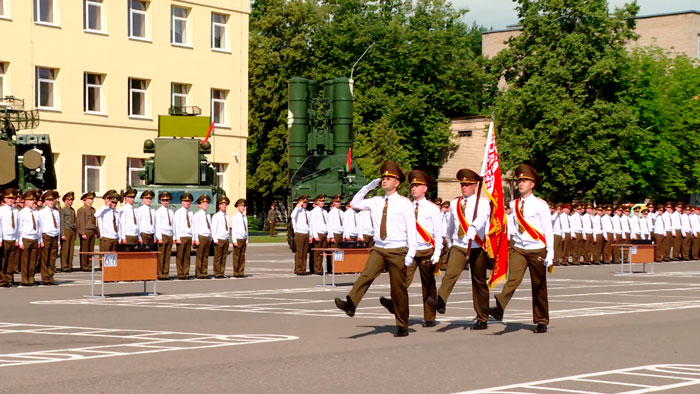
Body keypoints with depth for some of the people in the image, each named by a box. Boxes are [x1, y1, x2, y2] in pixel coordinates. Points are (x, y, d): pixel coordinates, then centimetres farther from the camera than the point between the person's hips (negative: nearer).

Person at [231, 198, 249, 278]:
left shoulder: (245, 217, 15)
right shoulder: (235, 217, -6)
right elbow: (233, 229, -10)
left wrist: (247, 241, 13)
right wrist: (234, 241, -15)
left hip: (243, 239, 6)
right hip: (238, 239, -6)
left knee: (242, 257, 5)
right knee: (236, 257, -4)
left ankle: (241, 273, 8)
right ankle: (236, 273, -1)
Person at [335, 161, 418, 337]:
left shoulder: (404, 203, -2)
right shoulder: (375, 202, 11)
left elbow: (411, 228, -5)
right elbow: (355, 204, 22)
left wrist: (411, 253, -12)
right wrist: (368, 187, 11)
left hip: (397, 251, -4)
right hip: (378, 249, 4)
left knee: (398, 288, 2)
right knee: (366, 275, -21)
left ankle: (402, 326, 10)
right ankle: (350, 304, -39)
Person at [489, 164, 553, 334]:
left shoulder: (540, 204, -5)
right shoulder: (514, 204, 7)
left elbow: (548, 230, -7)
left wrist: (550, 254, -11)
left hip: (537, 250, -3)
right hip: (518, 249, 3)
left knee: (539, 287, 6)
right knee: (513, 279, -18)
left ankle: (541, 322, 16)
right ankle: (499, 309, -37)